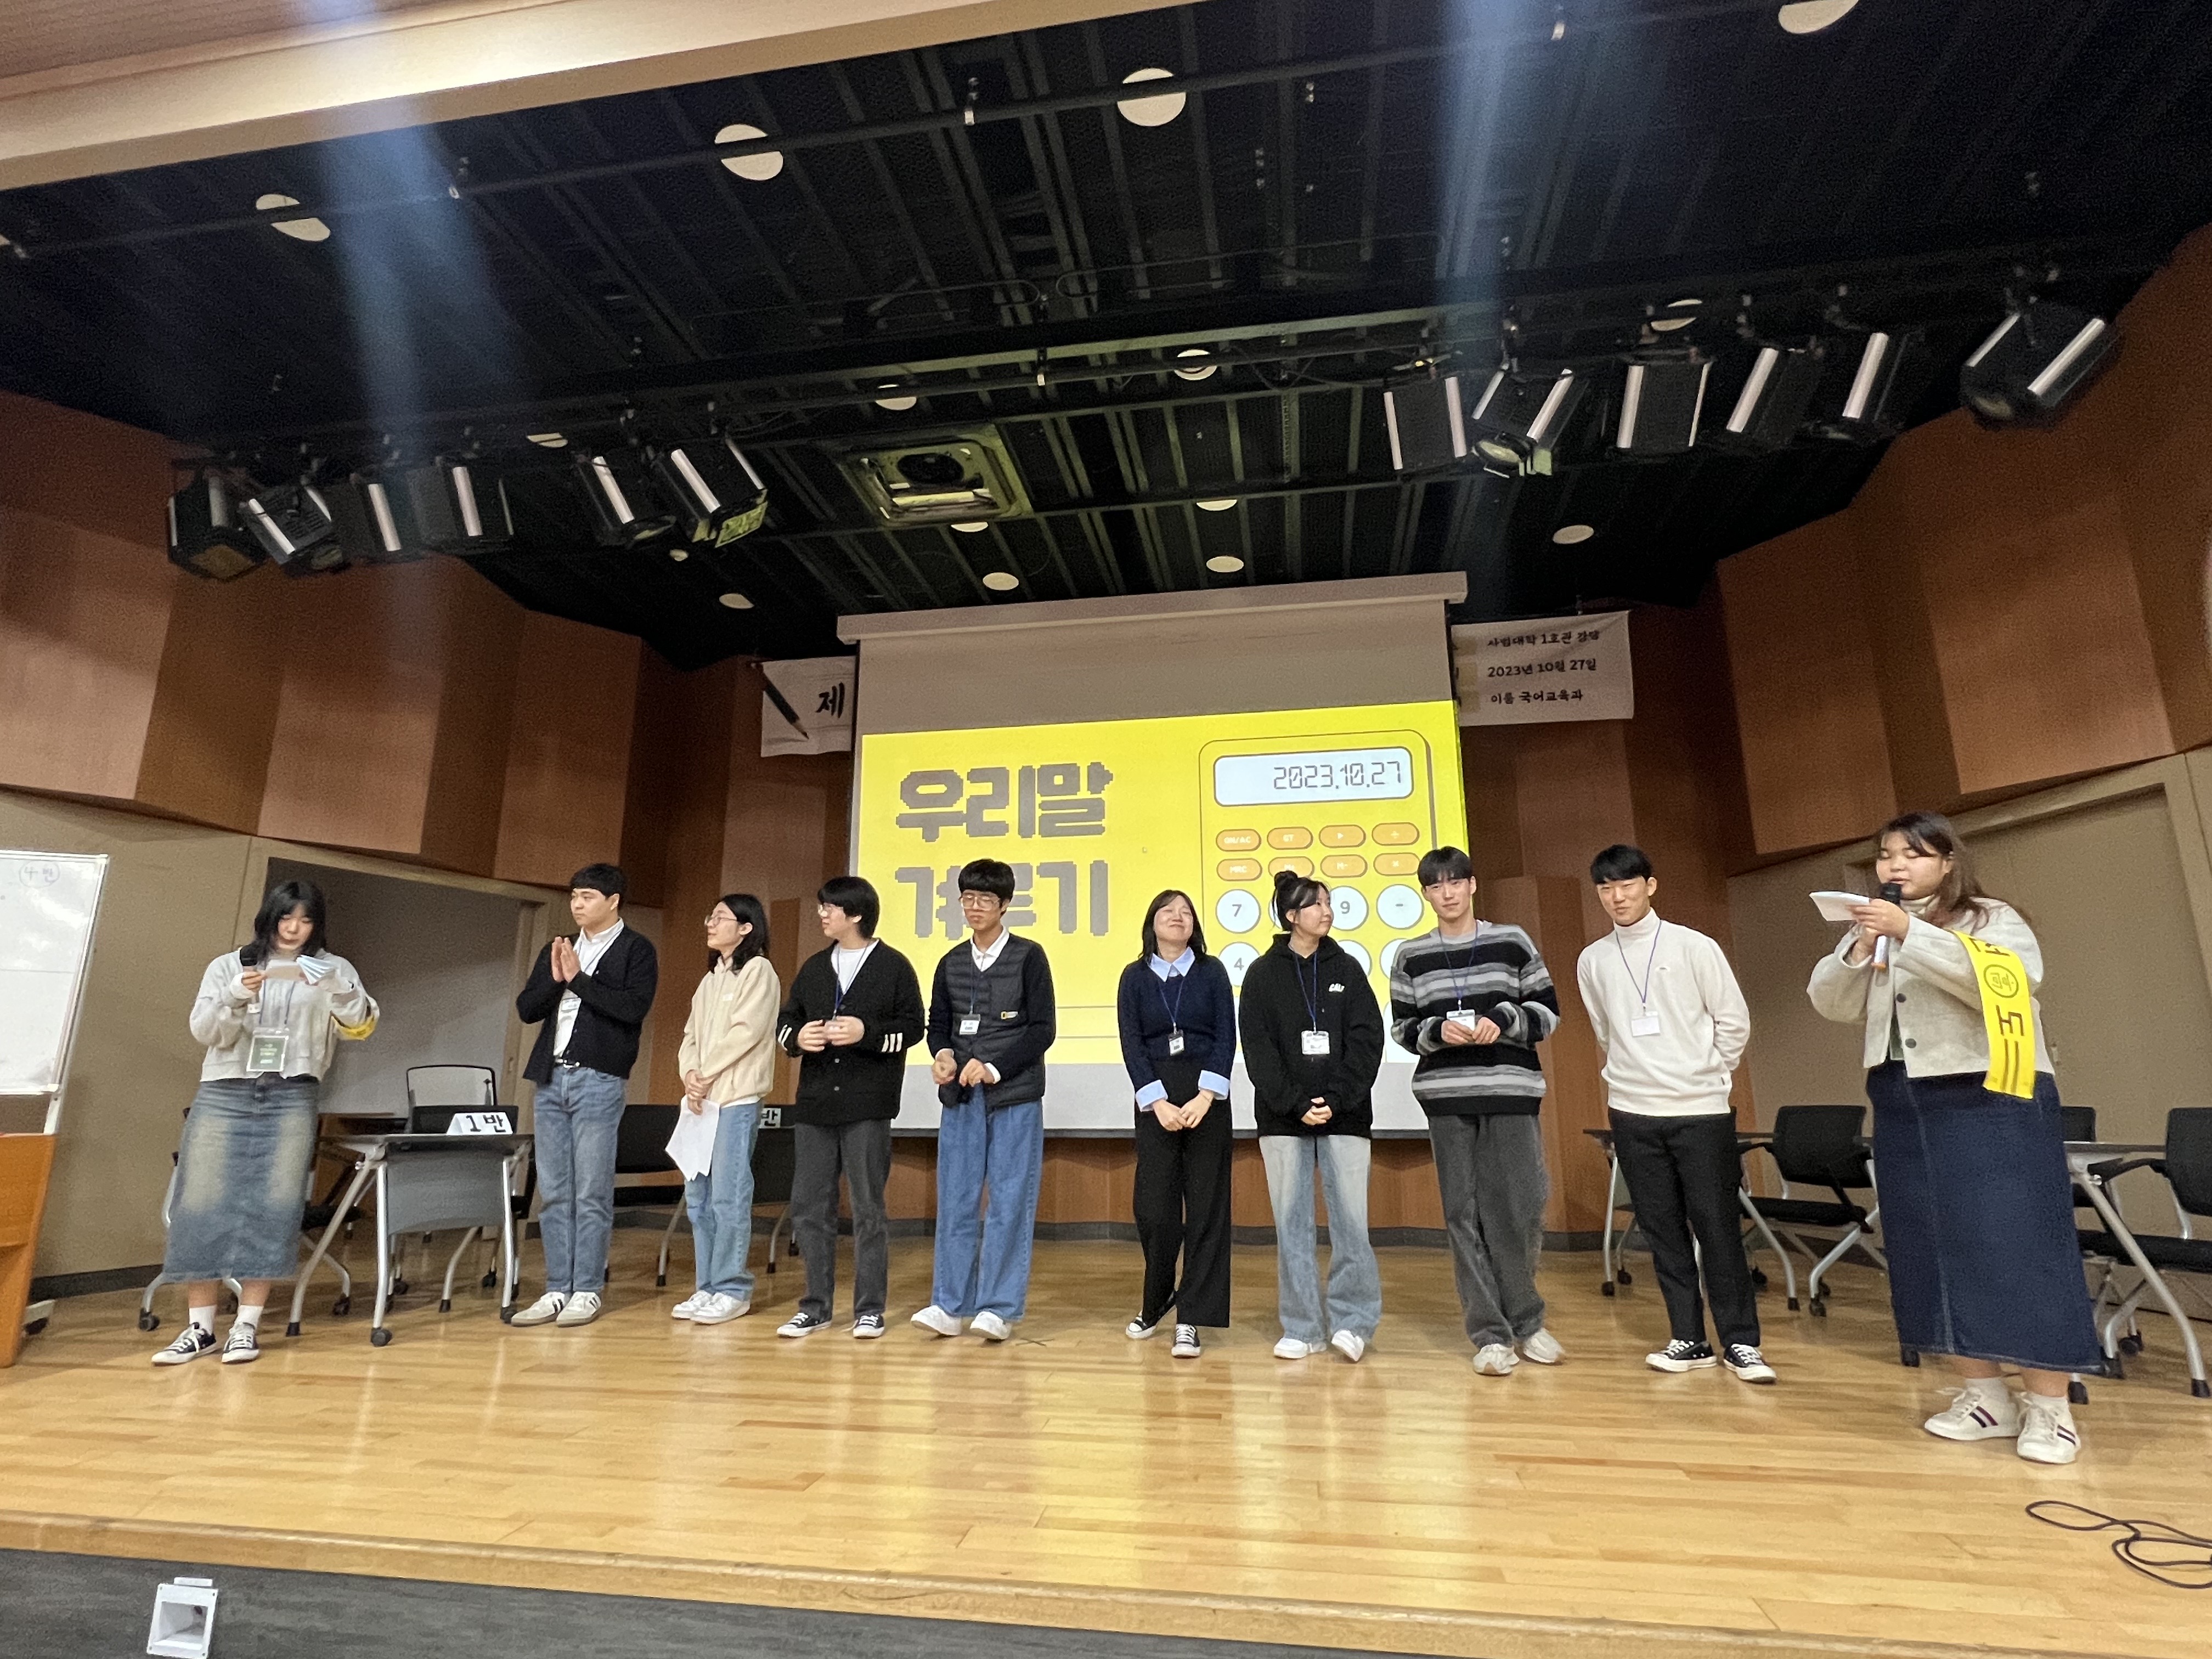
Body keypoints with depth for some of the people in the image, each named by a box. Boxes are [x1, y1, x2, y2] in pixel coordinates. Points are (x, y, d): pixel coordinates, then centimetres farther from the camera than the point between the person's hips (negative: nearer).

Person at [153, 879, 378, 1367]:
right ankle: (199, 1326, 7)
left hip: (292, 1097, -1)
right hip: (224, 1093, 1)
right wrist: (235, 998, -15)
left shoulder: (333, 970, 8)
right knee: (203, 1205, -2)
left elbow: (361, 1025, -3)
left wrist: (337, 987, -22)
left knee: (273, 1207, -4)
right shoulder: (228, 966, 12)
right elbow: (204, 1031, 5)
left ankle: (247, 1325, 2)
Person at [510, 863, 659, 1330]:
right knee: (553, 1192, 9)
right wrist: (555, 979, -6)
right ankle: (557, 1290, 16)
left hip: (598, 1080, -6)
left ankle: (587, 1291, 7)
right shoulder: (556, 950, 17)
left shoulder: (636, 950, -1)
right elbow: (526, 1009, 11)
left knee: (592, 1192, -2)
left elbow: (634, 1008, -15)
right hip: (550, 1078, 6)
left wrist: (578, 978, -12)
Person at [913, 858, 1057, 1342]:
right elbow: (938, 1024, 14)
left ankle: (1000, 1308, 8)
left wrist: (993, 1067, -13)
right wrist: (941, 1055, -7)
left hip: (1015, 1096, -4)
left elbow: (1043, 1028, -5)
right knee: (956, 1200, 5)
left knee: (1010, 1202, -1)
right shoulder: (951, 963, 12)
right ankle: (950, 1305, 14)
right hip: (960, 1096, 4)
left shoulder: (1028, 957, -1)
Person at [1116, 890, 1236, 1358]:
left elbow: (1227, 1037, -1)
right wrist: (1159, 1103, -11)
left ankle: (1190, 1318, 10)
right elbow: (1131, 1044, -1)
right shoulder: (1135, 977, 5)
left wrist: (1205, 1097, -12)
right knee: (1153, 1207, 1)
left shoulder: (1212, 972, 4)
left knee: (1205, 1207, 0)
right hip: (1156, 1100, 0)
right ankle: (1156, 1300, 26)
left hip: (1206, 1097, 0)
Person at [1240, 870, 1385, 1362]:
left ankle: (1353, 1321, 12)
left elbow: (1367, 1040, -1)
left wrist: (1336, 1100, -12)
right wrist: (1296, 1105, -12)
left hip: (1345, 1115, 1)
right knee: (1292, 1222, 4)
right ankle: (1302, 1328, 14)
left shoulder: (1347, 969, 8)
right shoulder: (1262, 974, 4)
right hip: (1283, 1118, 0)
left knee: (1350, 1219, -2)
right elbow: (1259, 1049, -3)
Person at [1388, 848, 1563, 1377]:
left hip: (1511, 1092, 0)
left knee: (1518, 1209, 2)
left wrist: (1503, 1023, -11)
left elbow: (1548, 1011, 7)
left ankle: (1526, 1322, 25)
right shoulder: (1410, 956, 7)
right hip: (1447, 1095, 1)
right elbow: (1402, 1029, 9)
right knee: (1465, 1215, 3)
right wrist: (1438, 1032, -11)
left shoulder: (1512, 941, 5)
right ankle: (1490, 1334, 14)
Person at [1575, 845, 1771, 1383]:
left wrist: (1707, 1075, 6)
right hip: (1632, 1114, 3)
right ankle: (1689, 1340, 17)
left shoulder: (1693, 946, -3)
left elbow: (1734, 1021, 2)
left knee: (1718, 1228, 1)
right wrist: (1627, 1079, 10)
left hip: (1701, 1110, -3)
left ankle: (1740, 1341, 14)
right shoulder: (1592, 961, 4)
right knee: (1663, 1232, 7)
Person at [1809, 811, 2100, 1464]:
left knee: (2015, 1242, -5)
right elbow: (1832, 1005, 6)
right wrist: (1858, 951, -10)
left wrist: (1910, 933, -25)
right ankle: (1984, 1396, 15)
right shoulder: (1874, 928, 15)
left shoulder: (1993, 919, 1)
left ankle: (2049, 1407, 5)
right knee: (1932, 1247, 5)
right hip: (1902, 1105, 5)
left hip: (1988, 1099, -5)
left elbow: (1996, 982, -19)